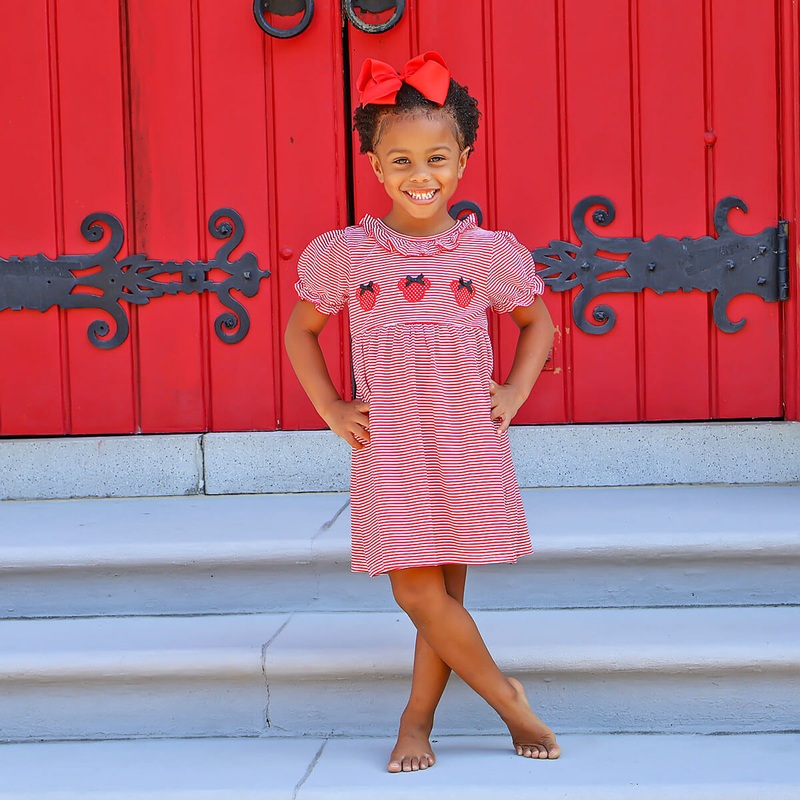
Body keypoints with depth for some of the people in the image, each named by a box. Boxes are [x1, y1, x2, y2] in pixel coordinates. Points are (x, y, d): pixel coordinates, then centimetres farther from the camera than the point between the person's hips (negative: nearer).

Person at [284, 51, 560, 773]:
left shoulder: (488, 252, -2)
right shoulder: (345, 253, -2)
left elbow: (537, 321, 15)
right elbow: (300, 331, 12)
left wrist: (514, 393, 2)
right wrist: (331, 409, 3)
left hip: (468, 443, 0)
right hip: (389, 446, 0)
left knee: (445, 590, 5)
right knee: (417, 589, -5)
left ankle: (417, 723, 22)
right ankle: (507, 698, 13)